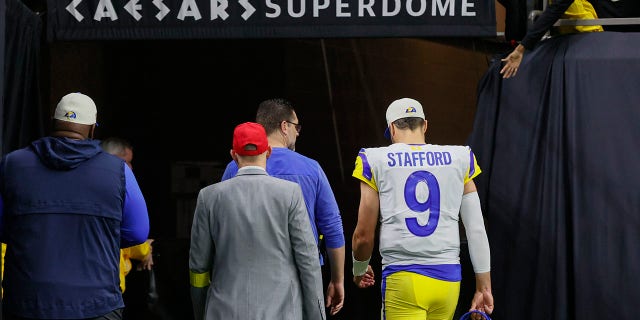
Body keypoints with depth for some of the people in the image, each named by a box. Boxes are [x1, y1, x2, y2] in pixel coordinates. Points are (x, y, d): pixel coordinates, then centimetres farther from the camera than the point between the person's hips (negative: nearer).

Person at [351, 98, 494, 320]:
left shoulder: (376, 161, 0)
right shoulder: (458, 159, 7)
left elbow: (364, 236, 1)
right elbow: (477, 230, 5)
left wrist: (359, 270, 21)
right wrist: (483, 287, 11)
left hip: (402, 279, -3)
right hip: (448, 279, 3)